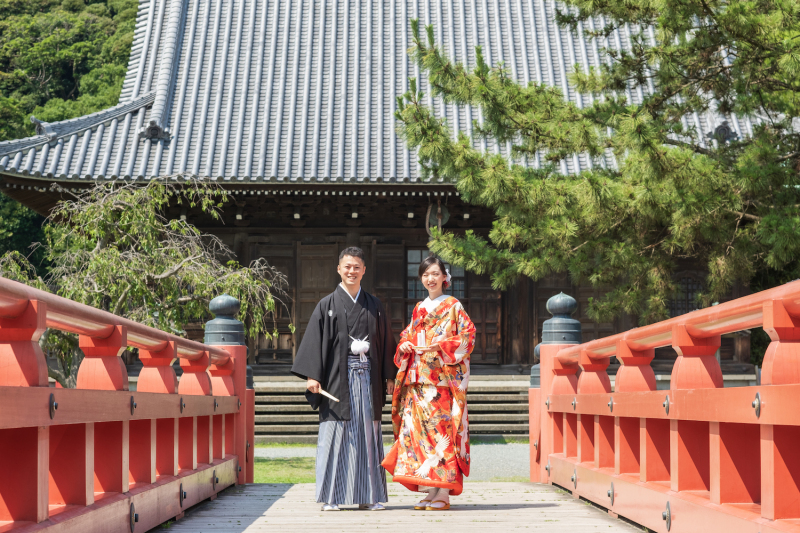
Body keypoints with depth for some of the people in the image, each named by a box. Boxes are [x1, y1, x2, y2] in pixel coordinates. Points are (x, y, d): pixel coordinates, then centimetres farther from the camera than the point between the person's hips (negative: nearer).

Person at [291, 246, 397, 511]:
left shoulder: (374, 306, 13)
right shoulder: (327, 305, 4)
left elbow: (386, 342, 14)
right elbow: (315, 341, -2)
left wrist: (389, 376, 8)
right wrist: (312, 375, -11)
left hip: (367, 377, 3)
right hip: (338, 377, -3)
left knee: (367, 434, 3)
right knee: (335, 433, -4)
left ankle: (367, 496, 9)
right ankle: (331, 497, 0)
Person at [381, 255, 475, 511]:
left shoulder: (453, 306, 2)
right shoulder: (419, 309, 18)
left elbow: (467, 337, -4)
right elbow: (408, 336, 24)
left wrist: (440, 346, -15)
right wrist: (405, 345, 2)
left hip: (443, 379, -6)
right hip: (418, 379, 6)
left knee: (441, 428, -10)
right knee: (418, 429, 0)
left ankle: (444, 494, -6)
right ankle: (430, 492, 6)